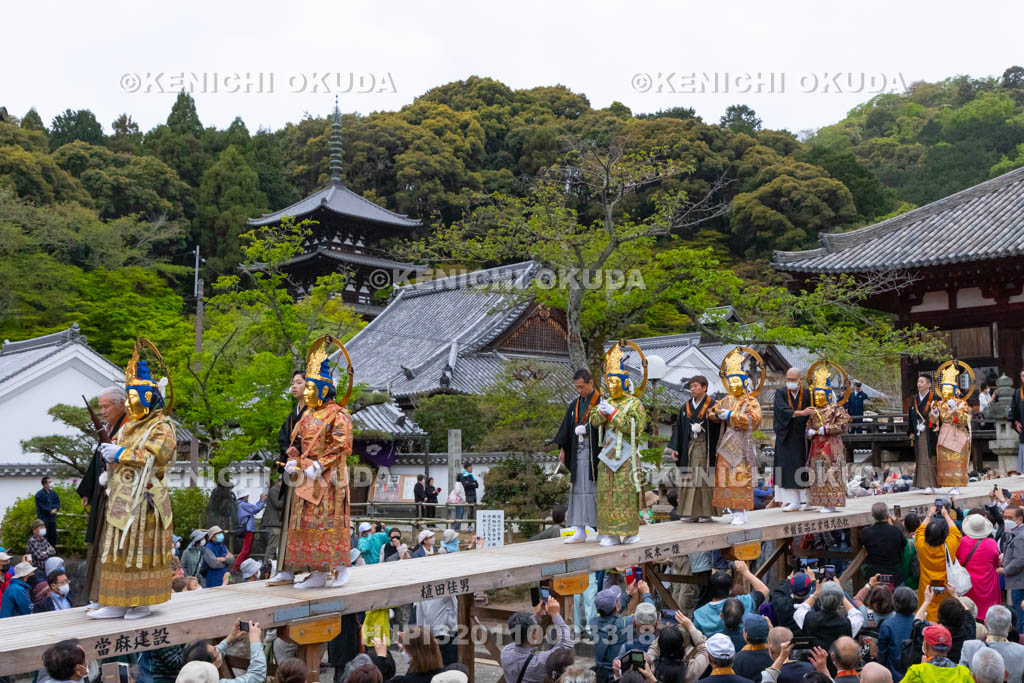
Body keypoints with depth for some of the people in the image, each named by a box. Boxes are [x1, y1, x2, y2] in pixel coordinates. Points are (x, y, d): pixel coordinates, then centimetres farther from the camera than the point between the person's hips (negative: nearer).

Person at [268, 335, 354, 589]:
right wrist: (293, 462, 1)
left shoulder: (338, 415, -9)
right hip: (306, 476, 8)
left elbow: (341, 447, -15)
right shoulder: (308, 414, 15)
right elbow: (296, 440, 19)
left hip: (327, 477, -8)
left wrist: (318, 466, -20)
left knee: (326, 521, -5)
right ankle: (289, 570, 16)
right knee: (301, 520, 10)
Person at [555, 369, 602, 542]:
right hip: (578, 452, 6)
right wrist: (562, 449, 10)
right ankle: (580, 531, 5)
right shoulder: (575, 404, 13)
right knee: (579, 490, 3)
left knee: (596, 490, -3)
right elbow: (567, 427, 15)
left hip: (595, 453, -6)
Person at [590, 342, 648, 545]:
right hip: (608, 454, 5)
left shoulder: (634, 403, -1)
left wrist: (614, 413, -14)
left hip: (627, 456, -5)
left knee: (627, 492, -5)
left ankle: (630, 531, 3)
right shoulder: (606, 403, 15)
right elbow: (594, 421, 3)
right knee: (607, 493, 2)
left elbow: (635, 427, -12)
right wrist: (602, 412, -17)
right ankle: (611, 533, 6)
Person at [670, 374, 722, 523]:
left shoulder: (711, 406, -2)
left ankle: (705, 512, 4)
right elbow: (679, 427, 12)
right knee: (688, 479, 3)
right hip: (689, 448, 5)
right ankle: (690, 512, 7)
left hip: (704, 448, -5)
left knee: (704, 479, -3)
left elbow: (717, 428, -9)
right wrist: (675, 448, 6)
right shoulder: (686, 407, 13)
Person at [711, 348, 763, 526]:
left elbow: (753, 419, -17)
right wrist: (718, 412, -10)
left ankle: (742, 513, -3)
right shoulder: (726, 401, 16)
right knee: (726, 479, 4)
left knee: (741, 479, -7)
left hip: (742, 448, -6)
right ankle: (734, 510, 11)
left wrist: (730, 416, -15)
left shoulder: (751, 402, -1)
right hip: (726, 448, 6)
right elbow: (713, 413, 13)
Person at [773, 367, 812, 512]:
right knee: (788, 469, -2)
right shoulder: (780, 393, 0)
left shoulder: (808, 394, -1)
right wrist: (800, 413, -32)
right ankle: (793, 501, 0)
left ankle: (805, 499, 8)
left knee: (802, 467, 0)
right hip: (786, 437, 1)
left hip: (801, 436, -1)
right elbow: (782, 410, -18)